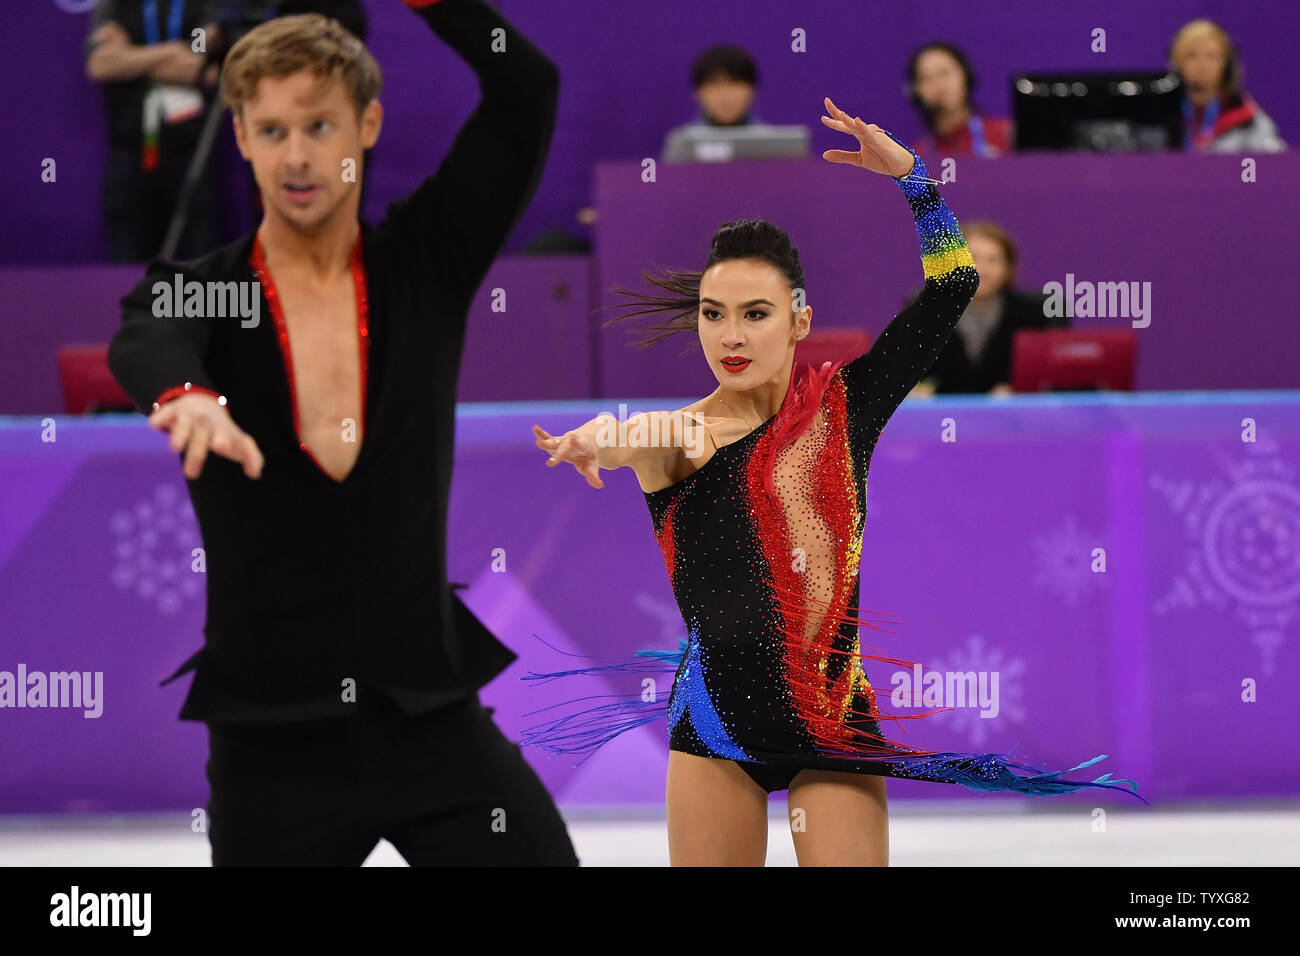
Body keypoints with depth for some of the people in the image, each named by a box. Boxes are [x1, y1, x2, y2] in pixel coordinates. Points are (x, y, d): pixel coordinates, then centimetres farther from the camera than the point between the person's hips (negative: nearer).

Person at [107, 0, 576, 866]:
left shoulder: (426, 263, 4)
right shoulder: (197, 289, 1)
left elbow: (529, 91, -8)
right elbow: (145, 343, -24)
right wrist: (189, 396, -48)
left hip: (433, 721, 1)